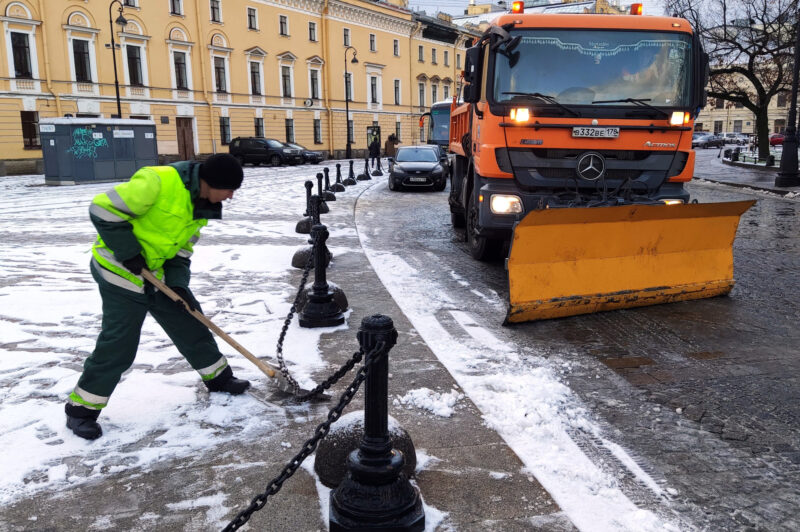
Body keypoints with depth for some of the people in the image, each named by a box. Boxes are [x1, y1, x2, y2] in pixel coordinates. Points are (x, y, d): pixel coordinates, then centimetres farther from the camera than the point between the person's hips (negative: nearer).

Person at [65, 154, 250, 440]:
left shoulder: (202, 204, 1)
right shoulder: (157, 182, -27)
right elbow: (103, 210, -25)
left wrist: (178, 281, -3)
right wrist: (129, 252, -22)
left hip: (160, 273, 8)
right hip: (121, 272, -8)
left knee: (192, 324, 13)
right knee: (118, 347, -4)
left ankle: (219, 377, 32)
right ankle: (81, 409, 14)